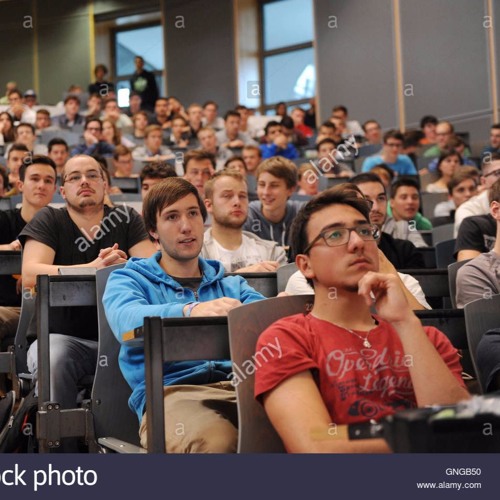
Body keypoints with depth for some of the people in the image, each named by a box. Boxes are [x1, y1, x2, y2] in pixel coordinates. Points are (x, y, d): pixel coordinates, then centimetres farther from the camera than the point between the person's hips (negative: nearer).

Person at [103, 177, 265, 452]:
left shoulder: (231, 285, 30)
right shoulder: (128, 279, 17)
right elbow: (126, 320, -7)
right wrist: (191, 311, -29)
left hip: (241, 386, 4)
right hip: (171, 391, -3)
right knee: (215, 441, -41)